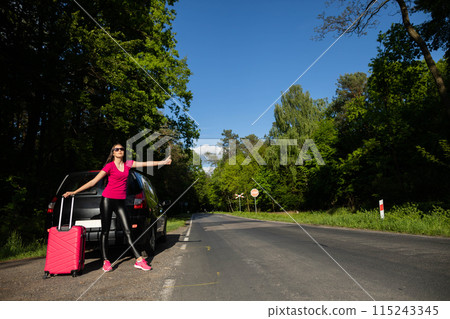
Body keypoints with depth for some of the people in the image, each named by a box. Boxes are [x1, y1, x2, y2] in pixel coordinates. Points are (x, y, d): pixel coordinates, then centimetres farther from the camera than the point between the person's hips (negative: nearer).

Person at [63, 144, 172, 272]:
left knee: (127, 231, 0)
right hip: (107, 199, -3)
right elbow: (93, 182, -5)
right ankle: (105, 261, 13)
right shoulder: (109, 166, -4)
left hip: (120, 201, 4)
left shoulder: (128, 164, 10)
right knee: (105, 231, 3)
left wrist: (163, 162, 15)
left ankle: (139, 260, -2)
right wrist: (74, 192, -8)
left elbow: (145, 163, 13)